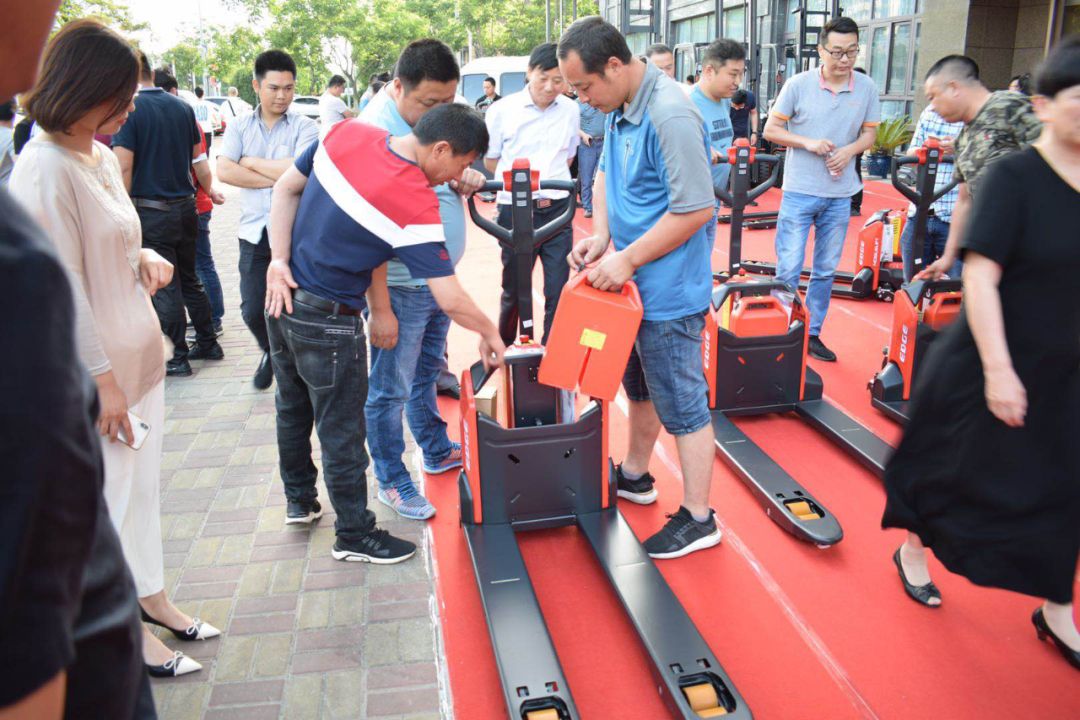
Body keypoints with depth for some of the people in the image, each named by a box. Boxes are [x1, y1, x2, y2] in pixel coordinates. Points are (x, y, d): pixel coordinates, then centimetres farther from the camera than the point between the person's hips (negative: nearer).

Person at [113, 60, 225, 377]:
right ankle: (208, 343, 25)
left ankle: (178, 358, 8)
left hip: (150, 211, -6)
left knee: (165, 287, 2)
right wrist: (210, 190, 30)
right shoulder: (182, 108, 5)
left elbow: (124, 166, -17)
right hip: (185, 207, 6)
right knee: (189, 279, 18)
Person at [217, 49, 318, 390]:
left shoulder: (305, 127, -1)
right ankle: (270, 353, 36)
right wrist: (276, 178, -11)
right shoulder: (240, 127, 9)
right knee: (252, 309, 6)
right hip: (255, 231, 3)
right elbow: (224, 171, -5)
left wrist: (252, 163, -5)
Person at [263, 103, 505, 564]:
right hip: (327, 322, -8)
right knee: (342, 430, 8)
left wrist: (279, 260, -3)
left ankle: (300, 500, 44)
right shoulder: (416, 204, -26)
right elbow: (450, 299, -24)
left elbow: (285, 188, 2)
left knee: (293, 408, 24)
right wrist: (489, 333, -7)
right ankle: (354, 535, 24)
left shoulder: (347, 133, -6)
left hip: (283, 298, 8)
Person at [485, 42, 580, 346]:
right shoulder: (503, 110, -3)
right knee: (514, 289, 11)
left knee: (558, 289, -2)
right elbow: (490, 160, 7)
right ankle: (505, 349, 34)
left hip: (557, 209, 1)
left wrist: (552, 185, 4)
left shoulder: (570, 111, 2)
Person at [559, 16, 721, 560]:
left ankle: (698, 519, 16)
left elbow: (695, 209, -25)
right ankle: (634, 476, 44)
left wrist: (627, 259, -21)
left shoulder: (670, 117, -24)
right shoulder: (619, 108, 4)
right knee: (640, 387, 24)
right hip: (633, 284, 9)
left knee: (681, 403, 2)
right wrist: (600, 235, -1)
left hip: (667, 292, -9)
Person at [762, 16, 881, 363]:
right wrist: (808, 142, -17)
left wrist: (850, 149, -13)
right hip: (800, 191, -3)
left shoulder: (866, 88, 1)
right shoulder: (798, 84, -7)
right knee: (789, 268, -3)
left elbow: (870, 134, 9)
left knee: (826, 270, 12)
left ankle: (812, 333, 25)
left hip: (840, 195, 3)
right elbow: (771, 130, -2)